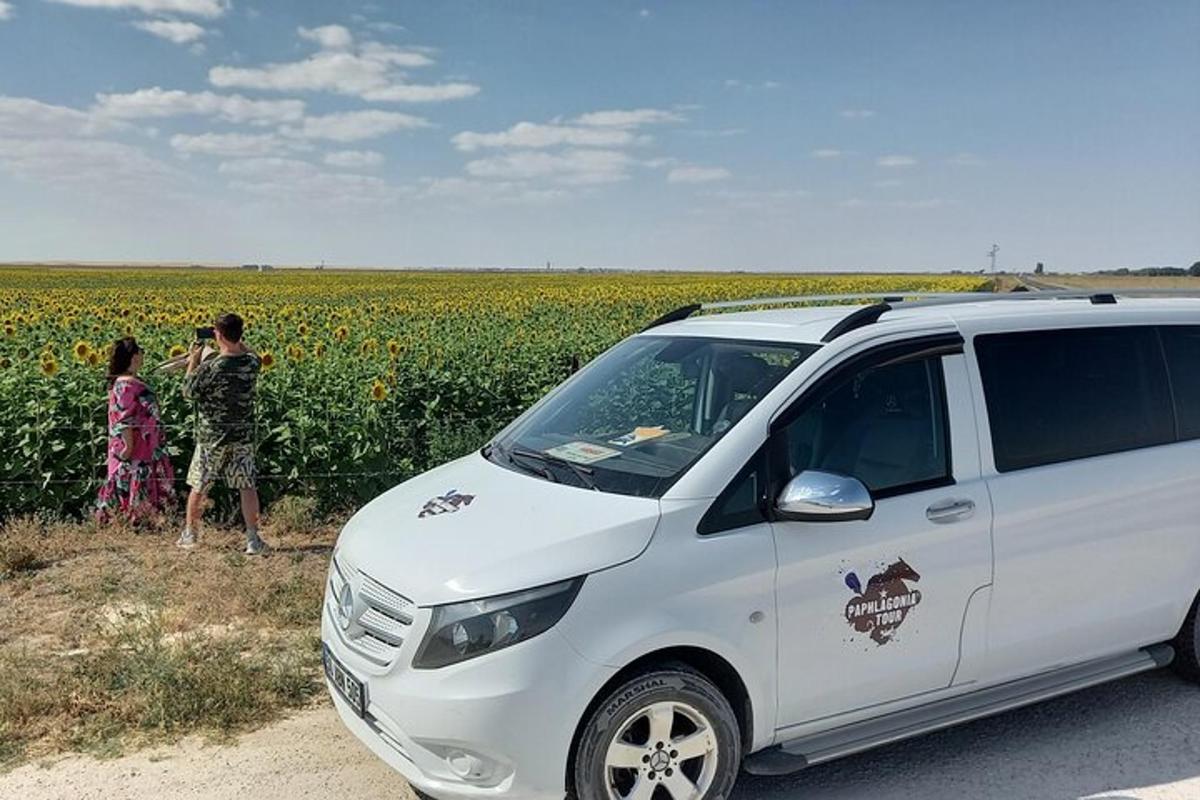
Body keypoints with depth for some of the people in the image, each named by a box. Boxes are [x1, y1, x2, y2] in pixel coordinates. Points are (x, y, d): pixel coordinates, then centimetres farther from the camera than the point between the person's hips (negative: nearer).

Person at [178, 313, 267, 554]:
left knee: (199, 487, 13)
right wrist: (237, 343, 15)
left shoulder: (209, 367, -18)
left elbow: (189, 393, -3)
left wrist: (193, 361, 5)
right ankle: (253, 539, 4)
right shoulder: (252, 363, -6)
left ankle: (189, 534, 27)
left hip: (212, 437, -2)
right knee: (247, 487, 6)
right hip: (243, 436, 3)